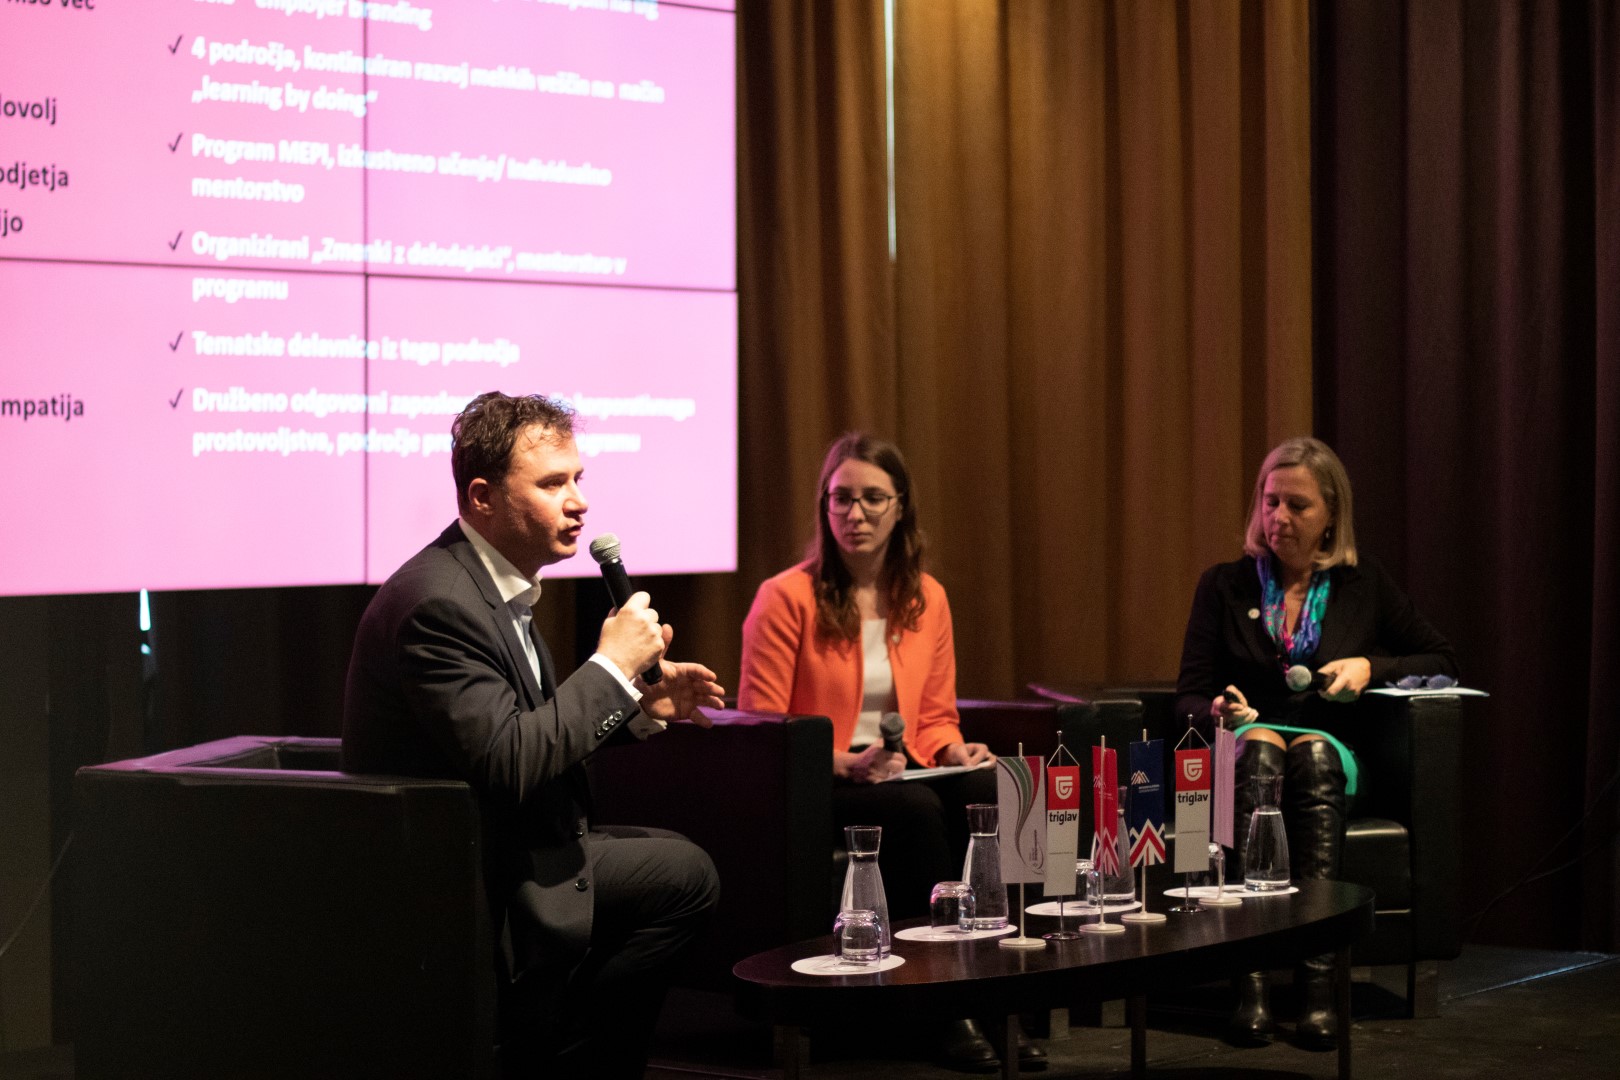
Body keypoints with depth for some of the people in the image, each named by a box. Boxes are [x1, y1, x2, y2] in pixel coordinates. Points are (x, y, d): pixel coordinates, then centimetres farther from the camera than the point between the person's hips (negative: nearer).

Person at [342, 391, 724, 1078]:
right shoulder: (438, 602, -23)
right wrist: (613, 665, -19)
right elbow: (509, 762, -28)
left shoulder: (493, 583, 8)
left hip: (503, 848, 10)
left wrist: (639, 704, 2)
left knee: (685, 873, 13)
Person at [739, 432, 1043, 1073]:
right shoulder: (786, 598, -5)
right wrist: (845, 763, -19)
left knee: (987, 792, -28)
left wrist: (957, 750, -5)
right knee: (916, 811, -34)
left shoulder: (926, 598, 12)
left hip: (903, 776, 5)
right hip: (811, 791, -5)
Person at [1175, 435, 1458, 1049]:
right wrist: (1219, 710, -15)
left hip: (1330, 757, 0)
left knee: (1315, 751, -36)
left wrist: (1371, 668, -2)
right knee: (1259, 745, -36)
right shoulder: (1224, 586, 11)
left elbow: (1442, 662, 15)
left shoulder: (1363, 585, 12)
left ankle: (1317, 975, -48)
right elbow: (1188, 700, 8)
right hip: (1241, 759, 0)